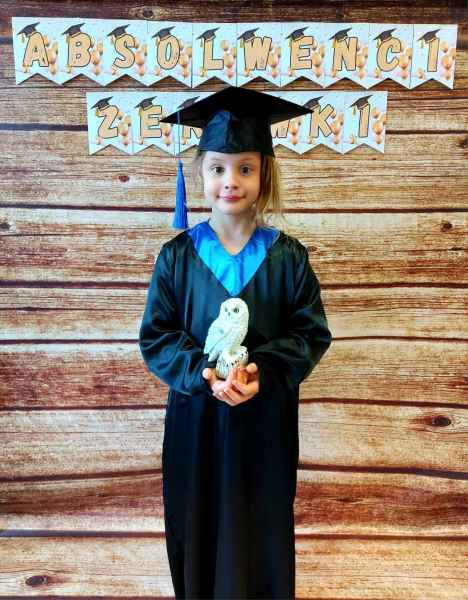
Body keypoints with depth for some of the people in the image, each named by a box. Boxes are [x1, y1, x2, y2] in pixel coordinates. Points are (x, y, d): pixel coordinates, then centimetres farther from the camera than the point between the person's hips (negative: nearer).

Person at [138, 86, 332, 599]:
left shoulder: (288, 257, -5)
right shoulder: (177, 255, -5)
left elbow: (312, 333, -3)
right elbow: (155, 336, -3)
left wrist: (262, 370, -18)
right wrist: (202, 372, -20)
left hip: (266, 418, 0)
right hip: (195, 416, 0)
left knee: (261, 529, 16)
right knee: (199, 527, 15)